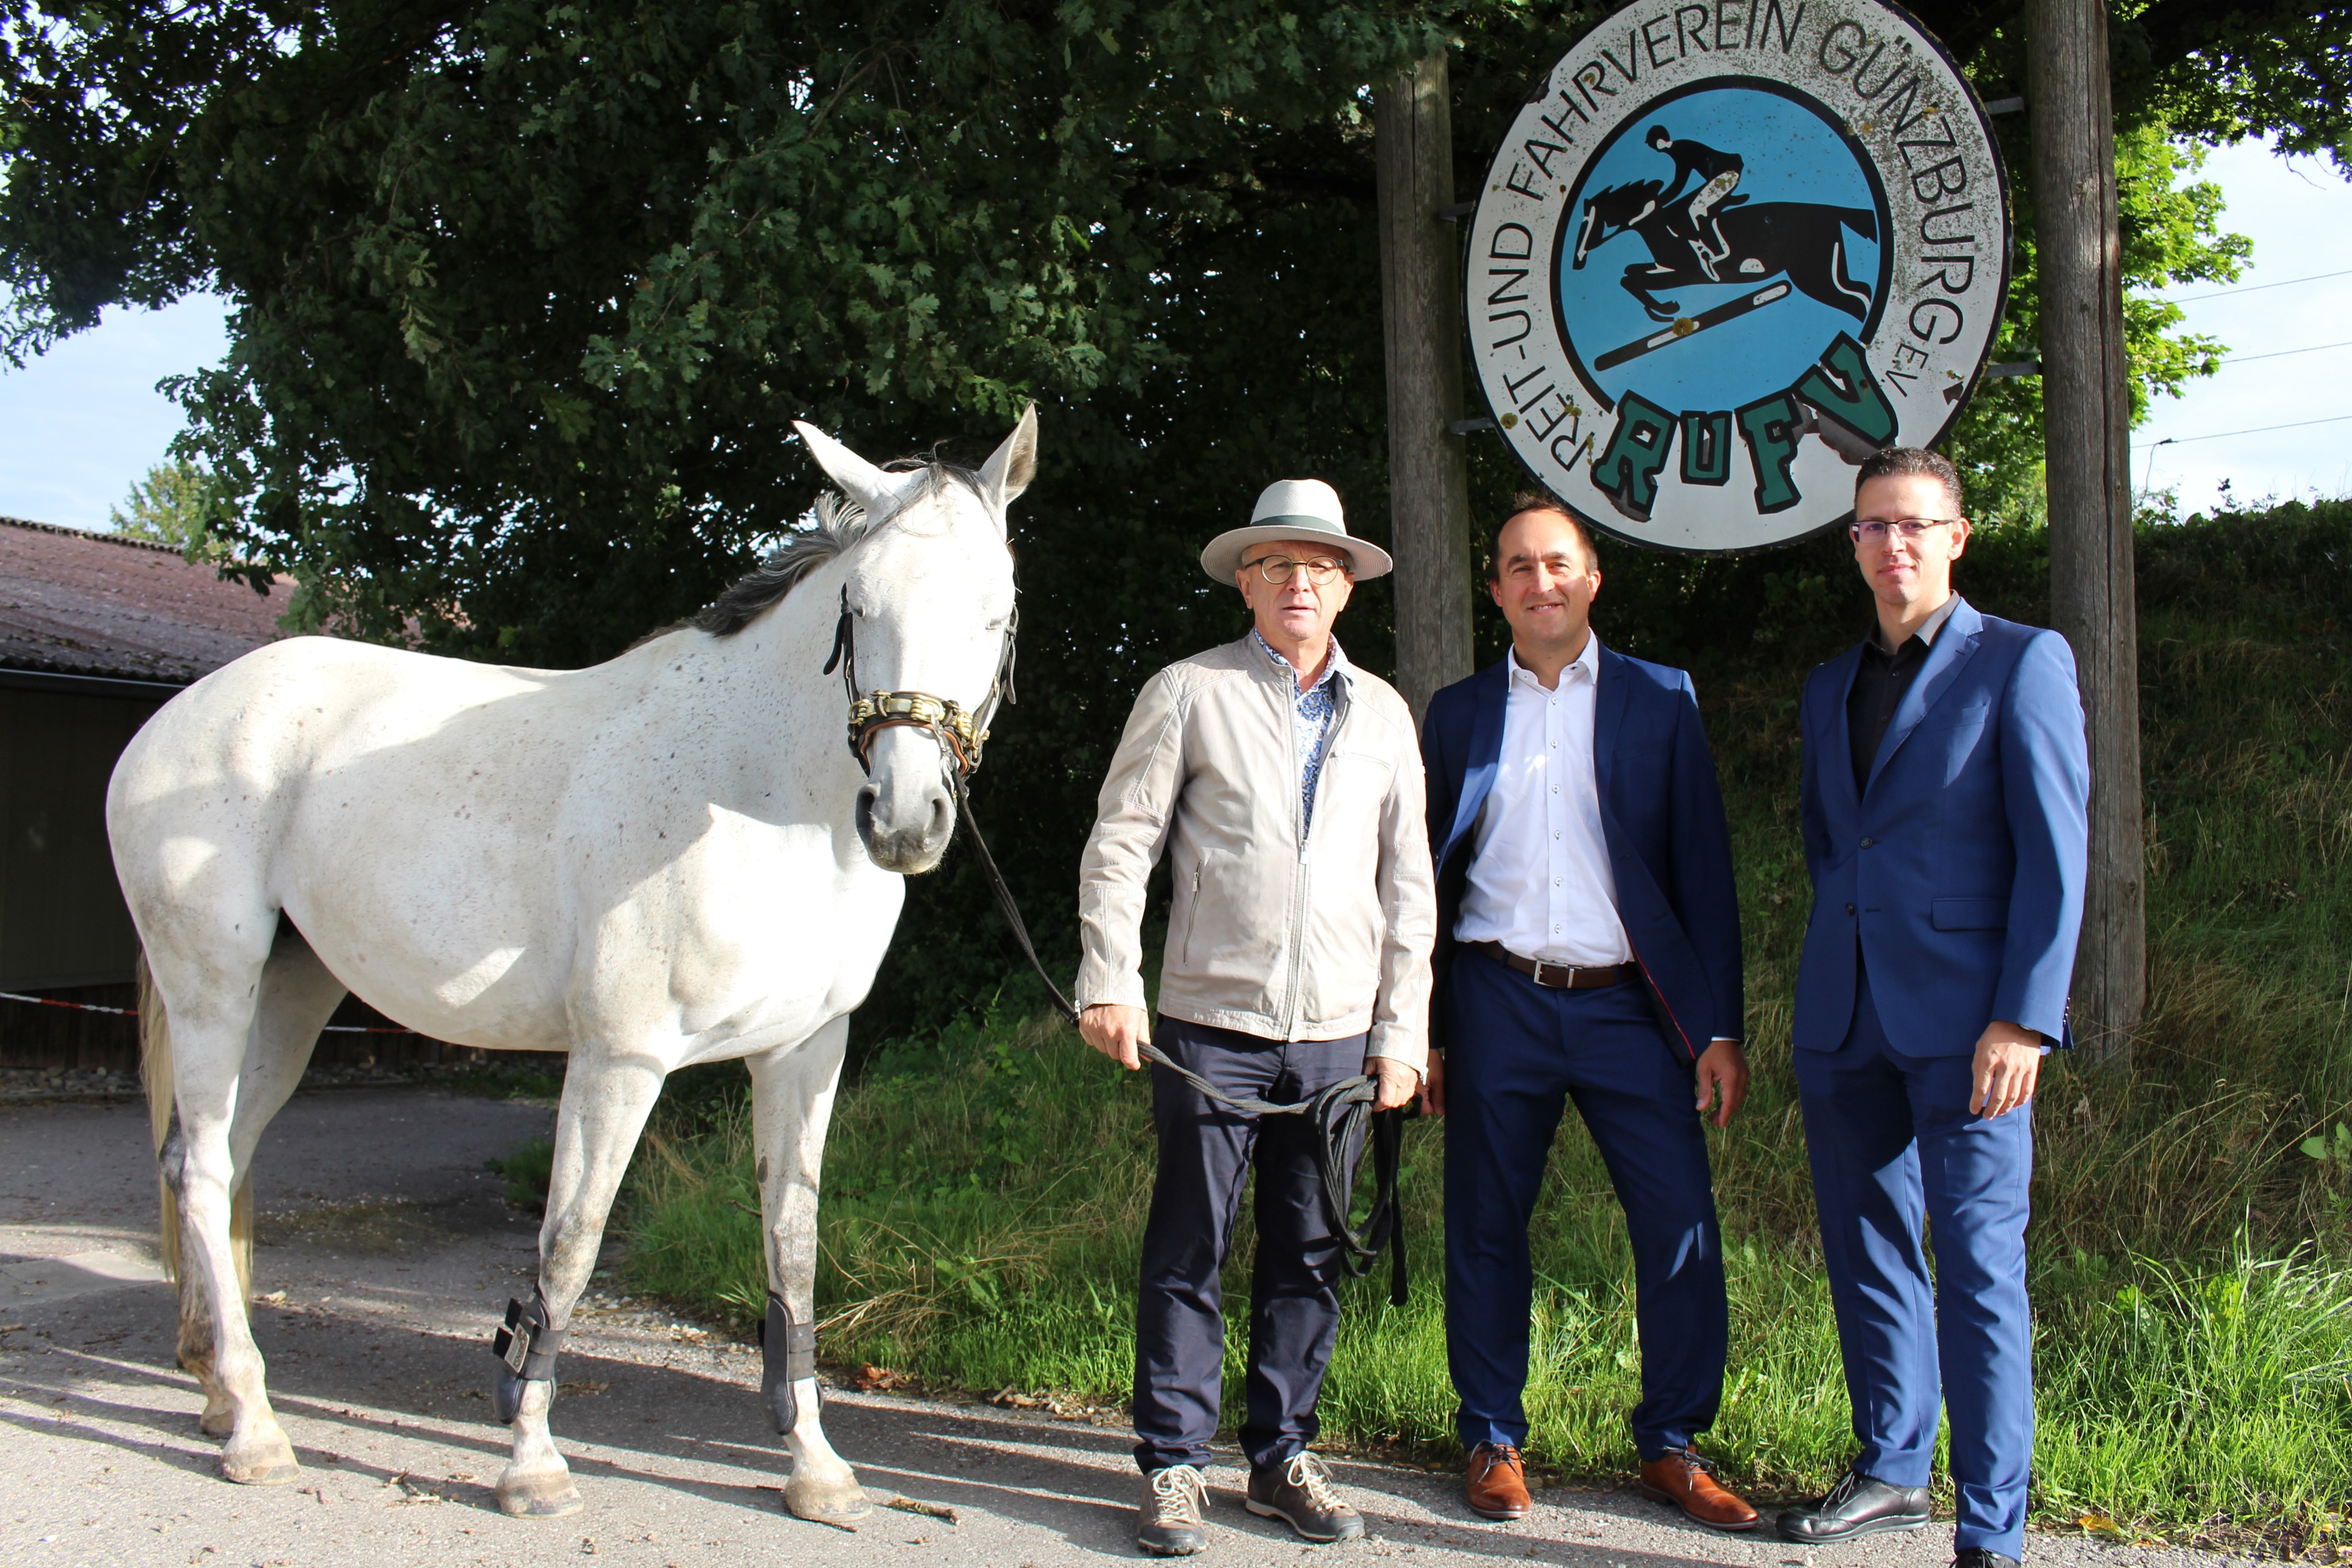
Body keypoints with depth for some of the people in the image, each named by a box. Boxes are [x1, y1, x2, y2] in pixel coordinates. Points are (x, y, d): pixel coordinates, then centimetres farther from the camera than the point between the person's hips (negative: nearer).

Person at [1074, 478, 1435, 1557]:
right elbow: (1120, 845, 0)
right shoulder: (1188, 694, 2)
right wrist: (1109, 983, -10)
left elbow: (1408, 888, 13)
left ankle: (1282, 1458, 21)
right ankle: (1173, 1466, 11)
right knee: (1188, 1250, 0)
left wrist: (1402, 1037, 8)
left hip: (1337, 1035, 3)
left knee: (1310, 1256, 8)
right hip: (1212, 1027, -3)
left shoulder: (1383, 714, 12)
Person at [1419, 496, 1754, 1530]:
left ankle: (1671, 1445, 13)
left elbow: (1704, 870, 4)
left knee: (1683, 1231, -4)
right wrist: (1421, 1034, 6)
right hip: (1499, 1005, 1)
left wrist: (1721, 1027, -2)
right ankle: (1494, 1442, 21)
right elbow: (1427, 880, 11)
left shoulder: (1659, 702, 7)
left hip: (1630, 1007, -1)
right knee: (1487, 1231, 6)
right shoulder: (1459, 714, 10)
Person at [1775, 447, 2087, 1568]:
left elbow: (2056, 850, -8)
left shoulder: (2022, 663, -2)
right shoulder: (1831, 686, 16)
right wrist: (1841, 963, 17)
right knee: (1865, 1250, 12)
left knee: (1977, 1266, -5)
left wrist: (2026, 1018, -14)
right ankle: (1892, 1469, 28)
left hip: (1963, 1016, -6)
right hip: (1844, 1016, 6)